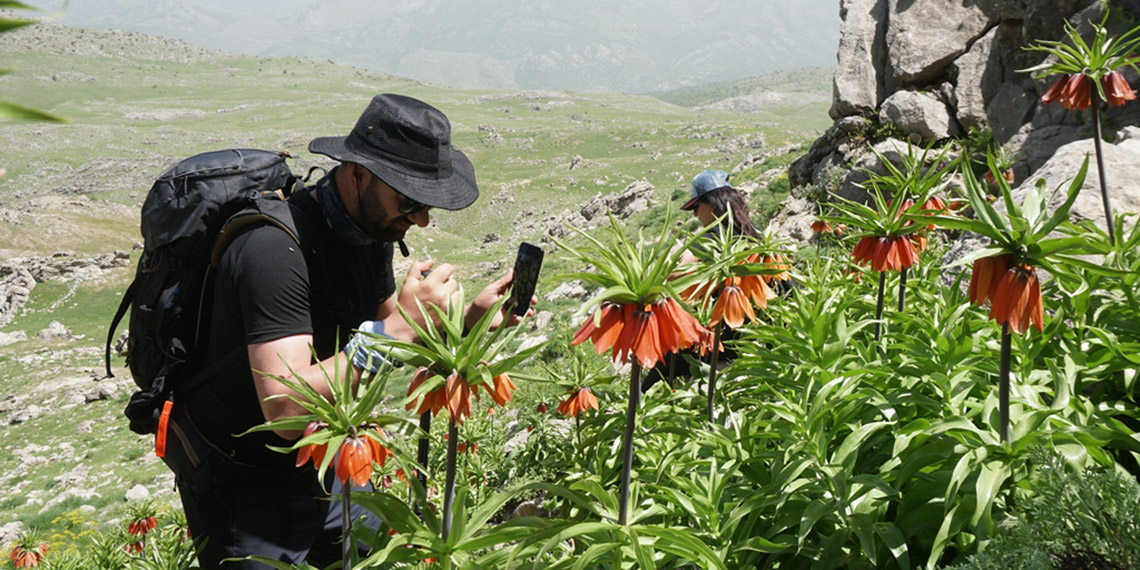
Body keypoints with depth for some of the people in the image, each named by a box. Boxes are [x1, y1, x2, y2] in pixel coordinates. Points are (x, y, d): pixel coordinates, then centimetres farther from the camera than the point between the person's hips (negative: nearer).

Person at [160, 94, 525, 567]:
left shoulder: (369, 226, -3)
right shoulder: (277, 248, -30)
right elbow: (287, 409, -37)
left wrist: (469, 317, -9)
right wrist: (396, 327, -37)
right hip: (243, 486, -8)